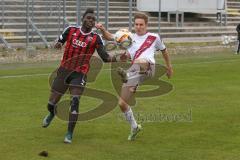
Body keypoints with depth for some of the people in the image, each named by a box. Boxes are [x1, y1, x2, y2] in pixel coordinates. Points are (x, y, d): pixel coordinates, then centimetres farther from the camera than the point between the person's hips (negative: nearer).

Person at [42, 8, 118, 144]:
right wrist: (58, 44, -11)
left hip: (80, 74, -2)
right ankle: (52, 114, 45)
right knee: (52, 103, 6)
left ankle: (70, 134, -8)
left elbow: (105, 57, -9)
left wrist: (116, 58, -28)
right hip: (64, 70, 2)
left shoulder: (96, 38, -4)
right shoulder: (71, 30, 0)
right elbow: (59, 43, 13)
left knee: (75, 101, -20)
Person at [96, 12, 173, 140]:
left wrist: (169, 66, 41)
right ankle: (134, 127, 23)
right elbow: (110, 37, 11)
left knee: (140, 61, -40)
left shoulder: (154, 37, 18)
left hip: (148, 68, -3)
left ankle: (127, 75, -68)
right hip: (134, 73, 4)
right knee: (122, 103, 3)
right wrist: (102, 29, -10)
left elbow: (164, 50, 34)